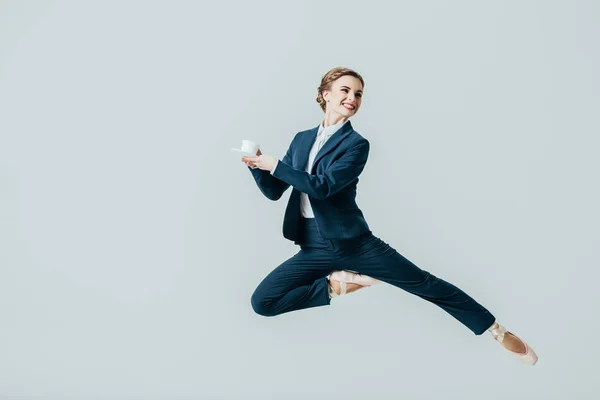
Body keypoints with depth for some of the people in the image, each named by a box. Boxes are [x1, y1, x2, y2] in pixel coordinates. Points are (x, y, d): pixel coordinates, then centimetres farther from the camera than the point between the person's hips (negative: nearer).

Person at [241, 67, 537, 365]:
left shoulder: (356, 144, -5)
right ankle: (335, 285, 5)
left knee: (423, 282, -5)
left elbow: (322, 186, -21)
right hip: (313, 248, 4)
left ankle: (497, 331, 8)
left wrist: (275, 165, -15)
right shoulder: (302, 139, 9)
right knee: (262, 301, -11)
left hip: (353, 241, -3)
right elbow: (274, 191, 10)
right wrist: (257, 166, -8)